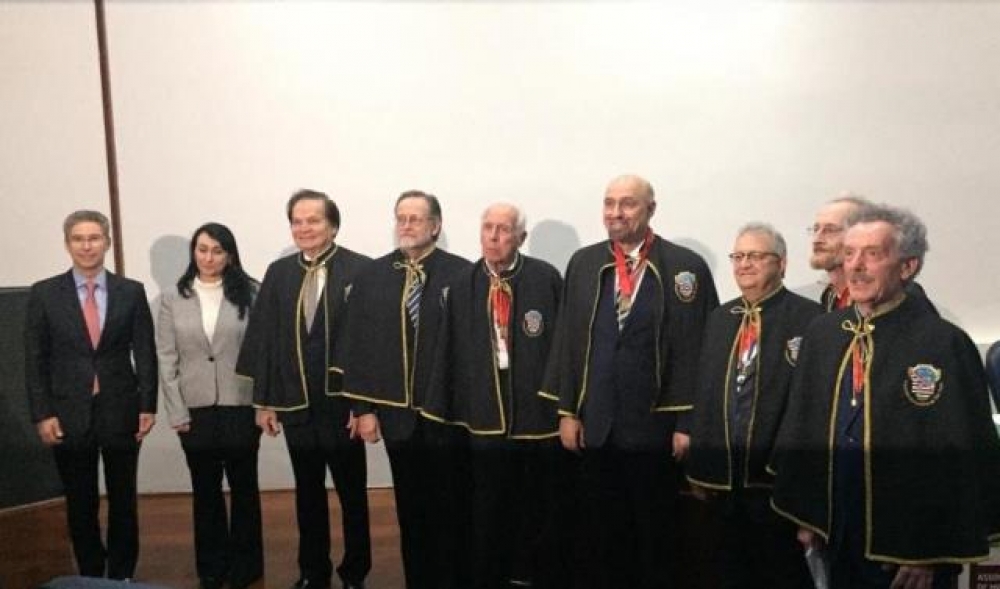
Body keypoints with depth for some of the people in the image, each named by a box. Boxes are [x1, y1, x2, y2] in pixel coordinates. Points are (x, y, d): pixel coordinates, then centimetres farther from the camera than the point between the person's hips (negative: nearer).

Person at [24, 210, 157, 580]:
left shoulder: (132, 292, 1)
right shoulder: (44, 293, 0)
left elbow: (146, 353, 1)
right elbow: (34, 360, 0)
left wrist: (148, 406, -4)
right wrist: (42, 414, -6)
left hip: (120, 412, 0)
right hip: (68, 414, 0)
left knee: (123, 502, 10)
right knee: (80, 506, 11)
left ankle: (121, 576, 26)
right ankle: (90, 576, 27)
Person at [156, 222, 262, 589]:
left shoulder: (249, 294, -2)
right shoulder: (173, 299, 3)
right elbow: (166, 360, 2)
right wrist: (176, 413, -4)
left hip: (240, 407, -1)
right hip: (195, 410, 2)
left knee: (243, 487, 10)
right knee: (205, 490, 13)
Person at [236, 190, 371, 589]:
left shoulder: (360, 270, -9)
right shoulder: (278, 273, 5)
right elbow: (263, 339, 5)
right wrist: (263, 400, 3)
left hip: (343, 404, -3)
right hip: (295, 405, 4)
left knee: (352, 495, 12)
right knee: (308, 495, 17)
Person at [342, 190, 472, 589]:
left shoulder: (461, 273, -5)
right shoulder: (371, 276, 5)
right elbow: (359, 346, 4)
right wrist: (363, 407, 0)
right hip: (397, 412, 3)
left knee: (451, 509, 9)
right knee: (411, 510, 14)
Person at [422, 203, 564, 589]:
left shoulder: (547, 278, -5)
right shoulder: (463, 286, 4)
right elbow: (450, 351, 5)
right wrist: (441, 410, 5)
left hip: (539, 413, -1)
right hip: (486, 416, 2)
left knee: (538, 509, 14)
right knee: (489, 512, 13)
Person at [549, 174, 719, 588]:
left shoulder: (686, 267, -5)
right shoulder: (583, 263, 6)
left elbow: (698, 349, -7)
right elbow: (567, 340, 6)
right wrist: (567, 410, 3)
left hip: (655, 425, -3)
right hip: (595, 423, 3)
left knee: (654, 534, 13)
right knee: (601, 534, 16)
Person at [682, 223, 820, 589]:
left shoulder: (808, 318, -11)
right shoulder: (719, 318, 10)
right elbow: (704, 394, 10)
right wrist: (698, 465, 8)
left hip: (778, 478, -6)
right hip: (724, 477, 6)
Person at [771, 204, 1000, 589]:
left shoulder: (944, 344, -15)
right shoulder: (822, 334, 2)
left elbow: (965, 460, -14)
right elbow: (800, 427, 7)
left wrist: (931, 555, -12)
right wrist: (805, 515, 6)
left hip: (907, 551, -5)